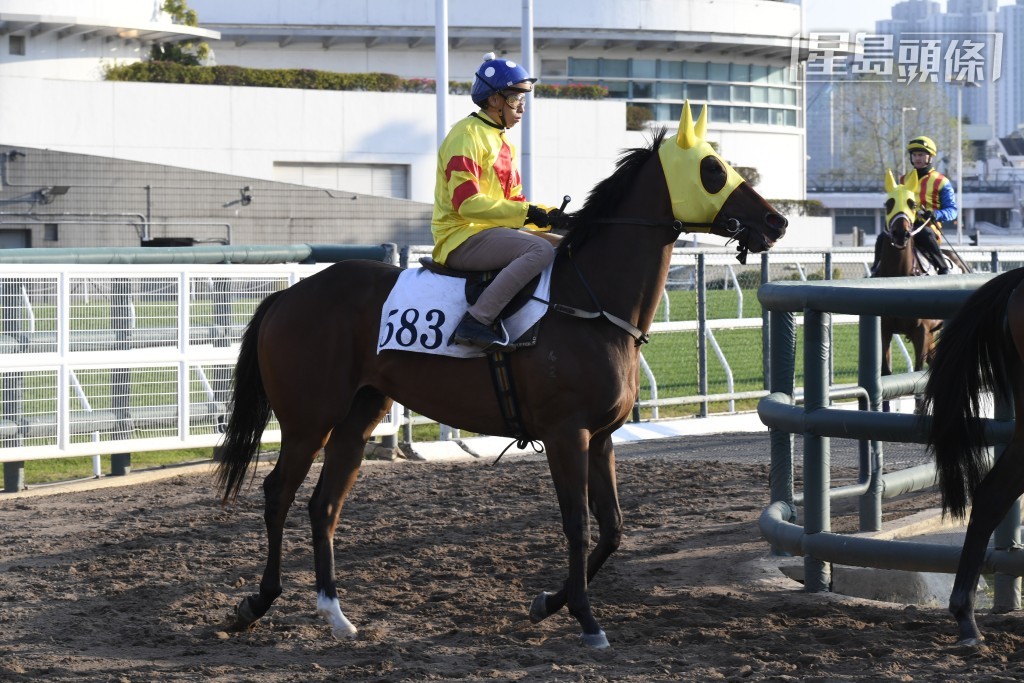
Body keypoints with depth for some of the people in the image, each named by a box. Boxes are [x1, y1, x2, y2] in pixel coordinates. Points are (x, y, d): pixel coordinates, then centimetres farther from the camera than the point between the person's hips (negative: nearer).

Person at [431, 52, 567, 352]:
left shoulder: (503, 144, 20)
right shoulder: (467, 134, -10)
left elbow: (514, 202, 19)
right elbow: (466, 202, -20)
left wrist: (549, 215, 0)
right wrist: (526, 213, -20)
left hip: (494, 231, 10)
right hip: (461, 237, -10)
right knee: (541, 249, -30)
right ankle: (475, 322, -34)